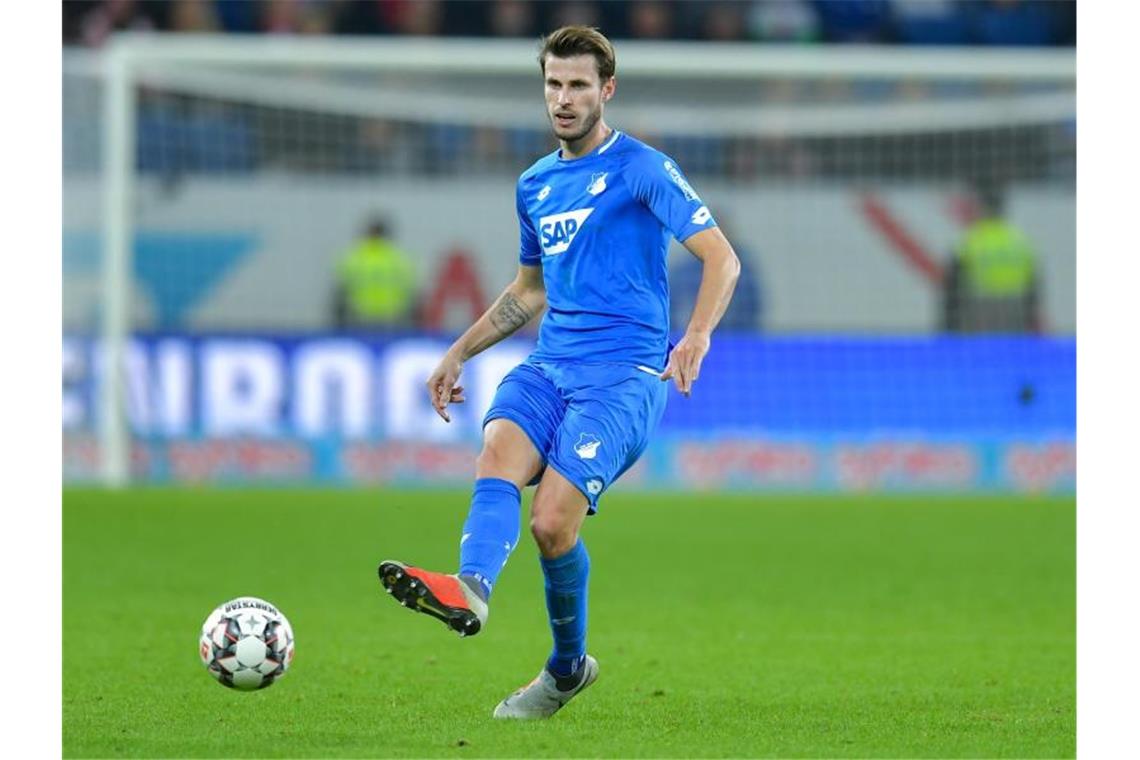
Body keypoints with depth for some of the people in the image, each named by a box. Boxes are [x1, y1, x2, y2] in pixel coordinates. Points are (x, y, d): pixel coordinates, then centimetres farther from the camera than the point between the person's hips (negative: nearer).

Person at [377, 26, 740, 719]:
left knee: (553, 522, -21)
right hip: (549, 367, 5)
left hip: (625, 373, -5)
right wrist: (460, 352, 28)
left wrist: (697, 336, -24)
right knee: (499, 455, -28)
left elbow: (721, 257, -7)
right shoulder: (536, 185, 20)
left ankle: (568, 667, 0)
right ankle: (470, 589, -54)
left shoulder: (642, 169, -1)